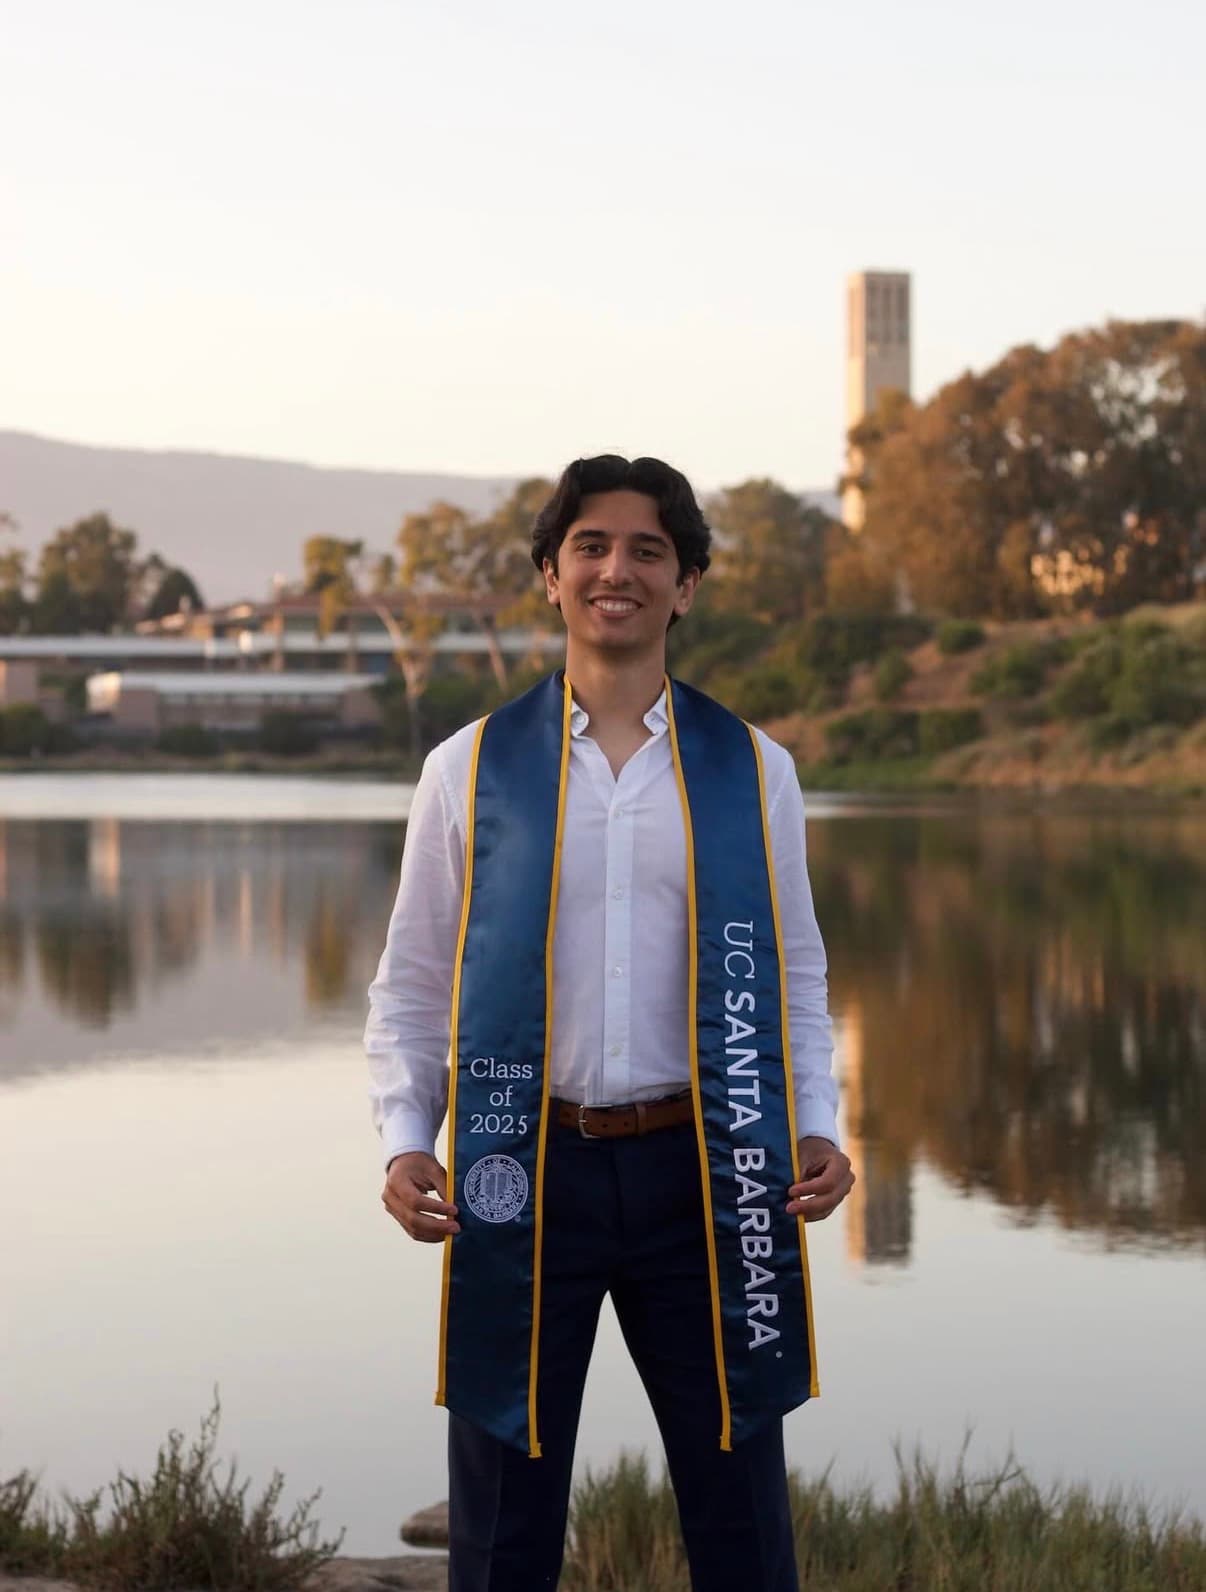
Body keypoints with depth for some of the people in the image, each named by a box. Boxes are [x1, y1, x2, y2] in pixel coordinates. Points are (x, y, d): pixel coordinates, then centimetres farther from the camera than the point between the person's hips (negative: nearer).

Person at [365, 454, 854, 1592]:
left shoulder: (752, 773, 5)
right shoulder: (472, 771, 3)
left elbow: (793, 979, 11)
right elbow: (412, 986, 6)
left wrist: (818, 1129, -4)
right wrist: (404, 1143, -8)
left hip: (699, 1172, 1)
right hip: (524, 1172, 0)